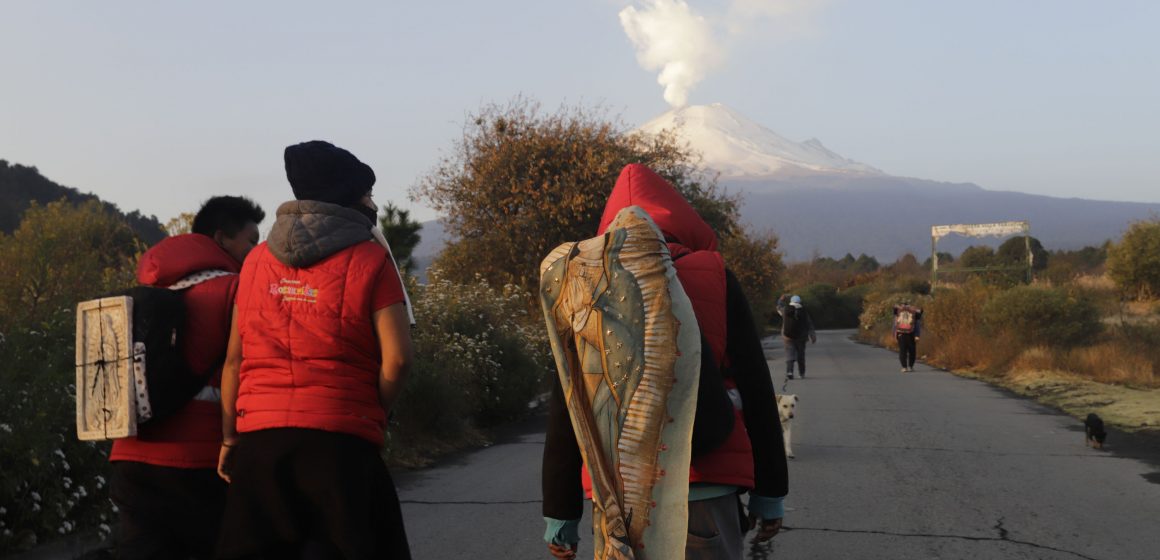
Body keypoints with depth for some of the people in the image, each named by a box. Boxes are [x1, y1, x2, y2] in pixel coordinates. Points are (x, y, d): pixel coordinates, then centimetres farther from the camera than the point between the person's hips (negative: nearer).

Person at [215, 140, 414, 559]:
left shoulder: (258, 260, 13)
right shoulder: (369, 258, 0)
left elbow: (235, 358, 11)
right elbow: (396, 358, -7)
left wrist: (229, 437, 14)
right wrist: (375, 417, 7)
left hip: (259, 439, 4)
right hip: (341, 442, -4)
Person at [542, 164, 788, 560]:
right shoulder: (714, 277, 5)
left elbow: (565, 407, 5)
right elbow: (755, 389, 3)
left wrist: (561, 511, 9)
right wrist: (769, 490, 9)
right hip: (704, 485, -1)